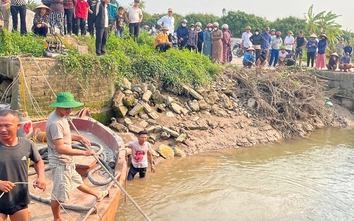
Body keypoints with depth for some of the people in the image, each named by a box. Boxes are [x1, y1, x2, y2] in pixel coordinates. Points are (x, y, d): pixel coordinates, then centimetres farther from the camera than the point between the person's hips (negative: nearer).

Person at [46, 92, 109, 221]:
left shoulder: (62, 116, 2)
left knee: (77, 181, 30)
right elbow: (60, 148, -33)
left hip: (66, 161, 11)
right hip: (60, 163, -11)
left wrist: (79, 137, 3)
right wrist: (84, 153, -33)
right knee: (59, 193, 6)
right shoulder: (55, 122, -29)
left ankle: (97, 195, 50)